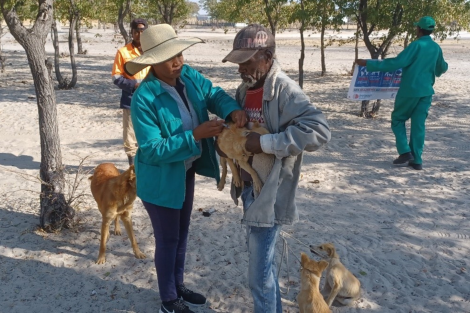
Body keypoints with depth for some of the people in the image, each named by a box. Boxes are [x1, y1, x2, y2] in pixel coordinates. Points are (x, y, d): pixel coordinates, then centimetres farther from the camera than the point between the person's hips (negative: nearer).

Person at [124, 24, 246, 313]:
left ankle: (179, 286, 45)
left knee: (182, 233, 22)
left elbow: (214, 94, -5)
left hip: (187, 171, 7)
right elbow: (153, 150, -28)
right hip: (161, 179, -7)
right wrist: (195, 136, -34)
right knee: (168, 240, 10)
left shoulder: (189, 75, -7)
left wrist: (234, 110, -28)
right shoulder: (144, 98, -27)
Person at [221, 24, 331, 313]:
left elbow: (319, 130, -30)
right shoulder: (244, 90, 7)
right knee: (264, 263, 24)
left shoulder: (285, 90, -19)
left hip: (270, 194, -8)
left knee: (259, 275, 2)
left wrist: (266, 143, -29)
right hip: (249, 188, 9)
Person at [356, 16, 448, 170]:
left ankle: (405, 152, -2)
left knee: (398, 119, 10)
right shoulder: (436, 48, 7)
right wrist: (443, 67, 48)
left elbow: (395, 63, -22)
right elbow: (441, 69, 22)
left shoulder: (416, 45, -13)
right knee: (419, 125, 8)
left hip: (409, 90, -6)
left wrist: (369, 64, -21)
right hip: (426, 92, 6)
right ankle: (416, 160, 8)